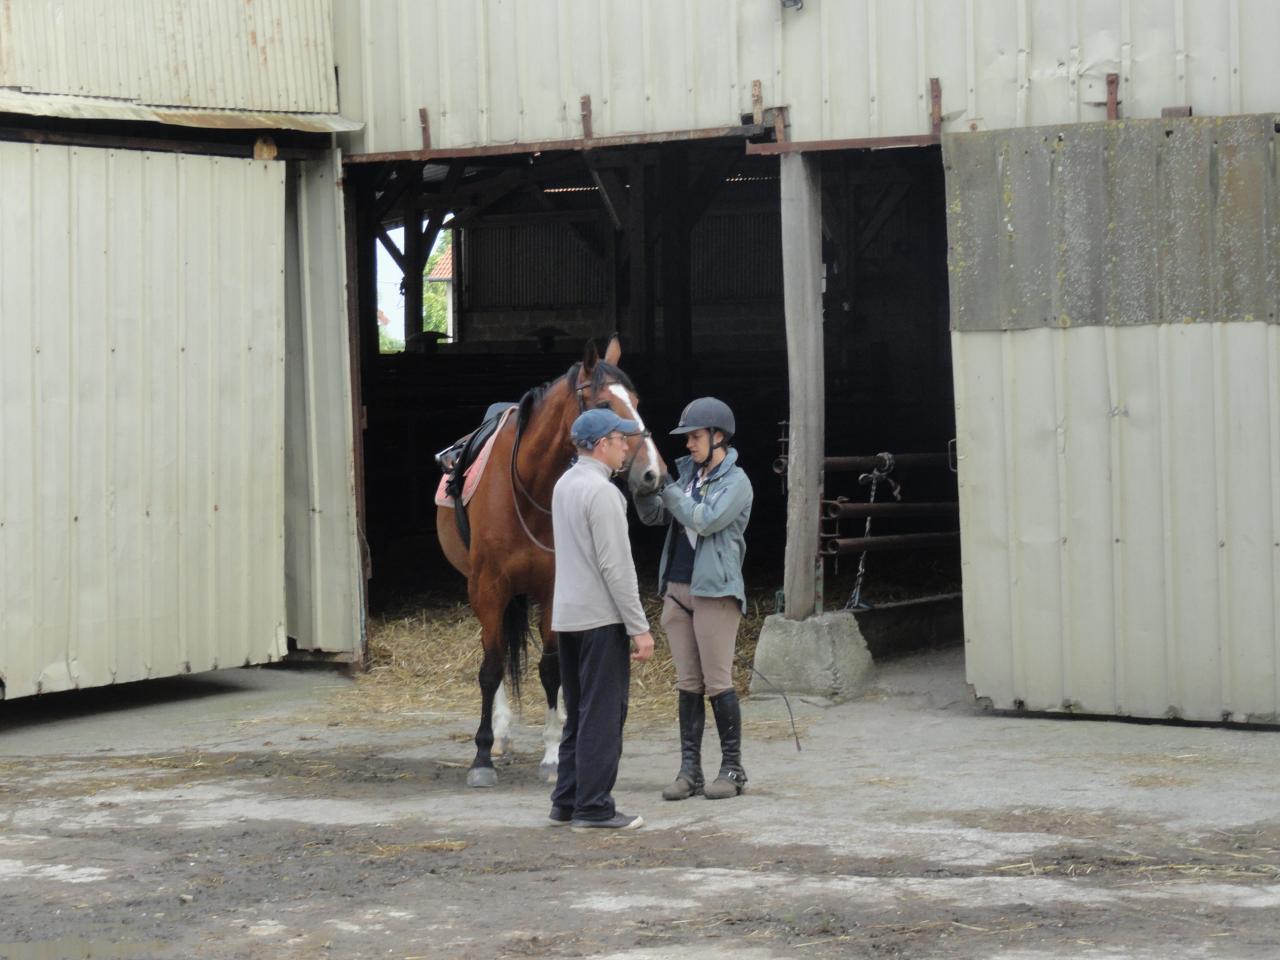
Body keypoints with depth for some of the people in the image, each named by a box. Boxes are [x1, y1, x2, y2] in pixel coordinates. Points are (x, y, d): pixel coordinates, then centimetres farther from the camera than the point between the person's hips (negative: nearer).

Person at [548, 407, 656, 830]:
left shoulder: (564, 485, 13)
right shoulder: (601, 492, -17)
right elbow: (616, 566, -19)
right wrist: (639, 627, -17)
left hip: (567, 616, 9)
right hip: (601, 619, -9)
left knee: (578, 713, 15)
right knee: (603, 715, -5)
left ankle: (566, 801, 16)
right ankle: (593, 807, -4)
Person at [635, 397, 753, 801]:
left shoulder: (736, 482, -7)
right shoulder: (688, 473, 12)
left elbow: (706, 520, -20)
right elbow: (654, 516, 11)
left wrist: (665, 486, -18)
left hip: (715, 591, -7)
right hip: (677, 589, 7)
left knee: (718, 683, -4)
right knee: (688, 684, 8)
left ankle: (732, 768, 5)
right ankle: (690, 770, 10)